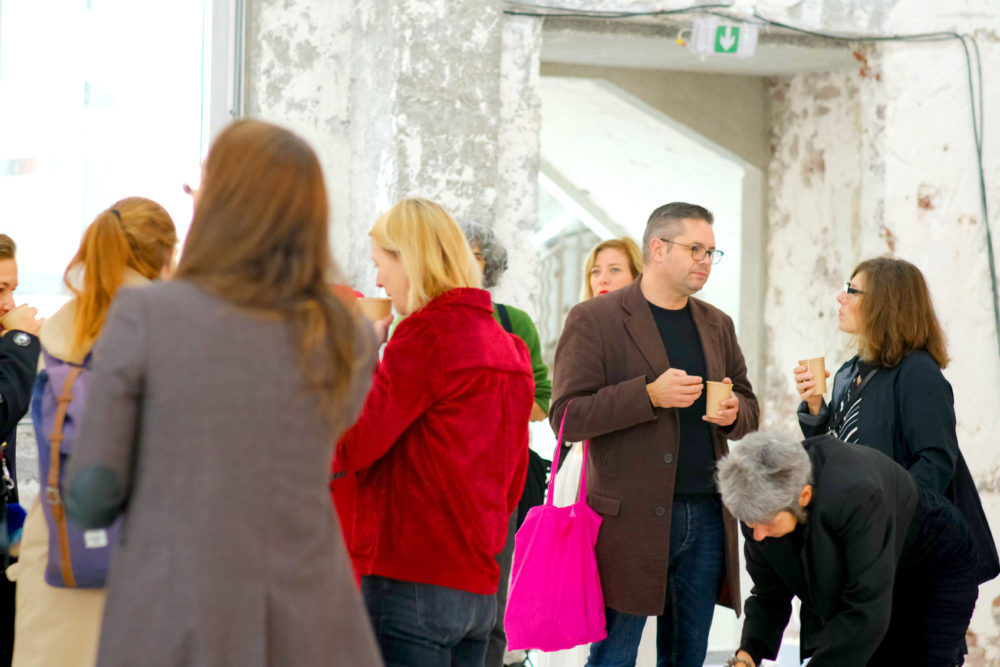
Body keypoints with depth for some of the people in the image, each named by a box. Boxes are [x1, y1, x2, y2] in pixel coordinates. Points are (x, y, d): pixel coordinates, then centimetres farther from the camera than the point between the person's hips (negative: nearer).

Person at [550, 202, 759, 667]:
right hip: (630, 519, -6)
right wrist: (649, 394, -20)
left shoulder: (718, 325, 16)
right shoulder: (594, 320, -3)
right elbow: (567, 415, -10)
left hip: (707, 518, 6)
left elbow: (749, 411, 22)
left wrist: (734, 412, -3)